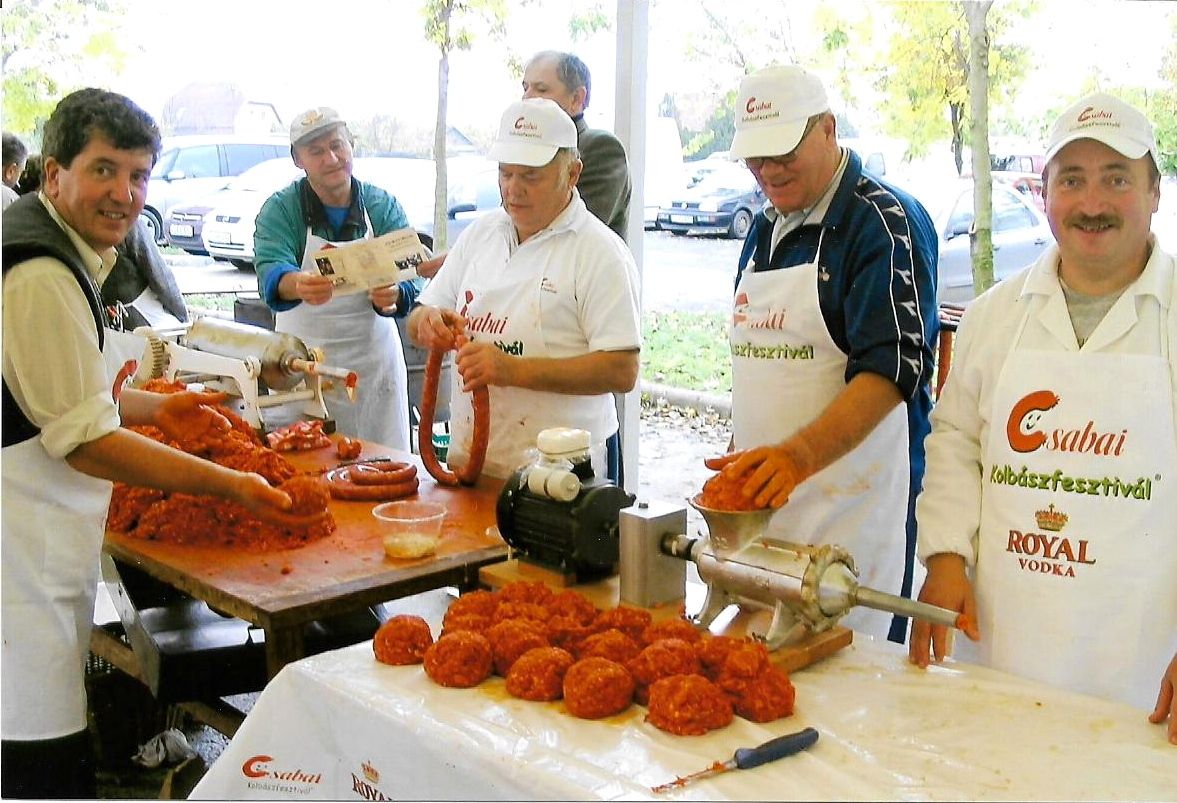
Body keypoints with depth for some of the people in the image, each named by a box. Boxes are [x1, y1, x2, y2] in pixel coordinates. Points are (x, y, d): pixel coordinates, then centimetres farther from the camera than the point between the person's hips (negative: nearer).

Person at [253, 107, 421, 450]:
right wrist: (297, 285, -46)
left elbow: (409, 281, -11)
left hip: (374, 354, 2)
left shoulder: (384, 206, -2)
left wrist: (392, 296, -36)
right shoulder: (280, 209, -5)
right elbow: (270, 271, -23)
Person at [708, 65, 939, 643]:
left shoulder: (885, 222, -10)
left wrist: (802, 454, -33)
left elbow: (892, 368, -21)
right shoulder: (766, 226, 15)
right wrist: (740, 463, 14)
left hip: (853, 505, -7)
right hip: (760, 496, 8)